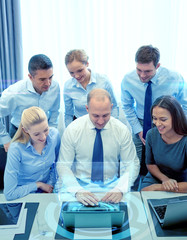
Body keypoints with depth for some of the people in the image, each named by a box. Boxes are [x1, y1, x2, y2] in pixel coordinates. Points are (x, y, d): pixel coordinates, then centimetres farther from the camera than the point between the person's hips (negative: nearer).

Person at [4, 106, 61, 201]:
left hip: (47, 191, 3)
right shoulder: (16, 149, -24)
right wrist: (38, 184, -13)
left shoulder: (54, 134, -12)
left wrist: (50, 184, -2)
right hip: (24, 196, -3)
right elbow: (9, 194, -19)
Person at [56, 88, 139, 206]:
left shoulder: (122, 130, -5)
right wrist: (78, 191, -24)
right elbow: (63, 166, -6)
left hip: (111, 186, 1)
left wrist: (119, 189, -21)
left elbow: (131, 165, -2)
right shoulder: (72, 130, -8)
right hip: (81, 185, -1)